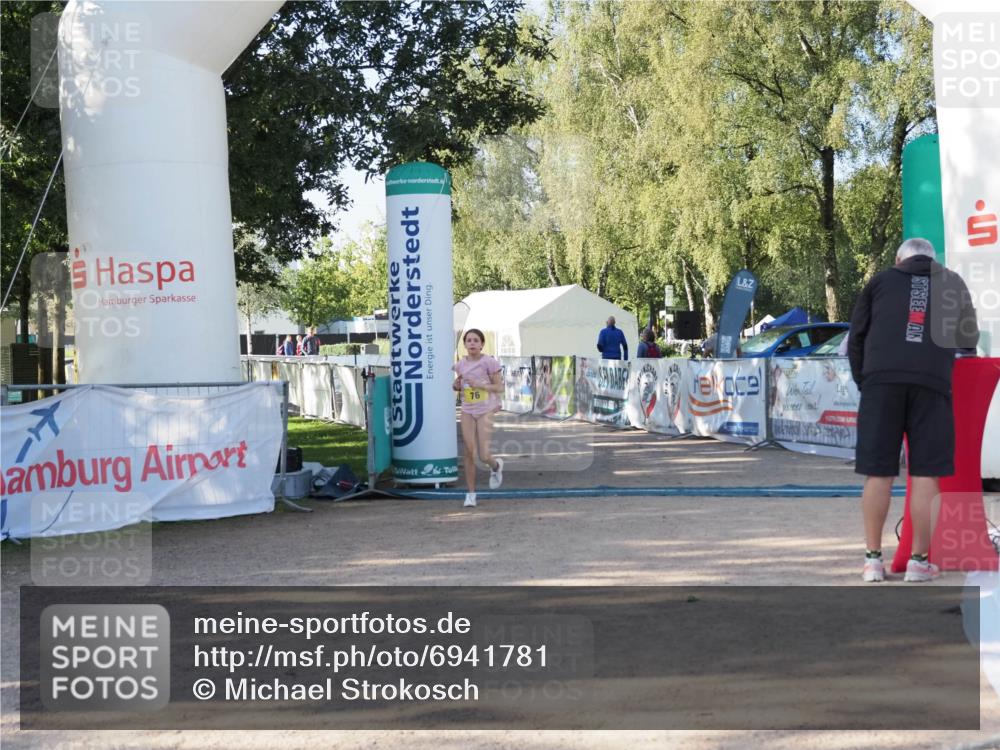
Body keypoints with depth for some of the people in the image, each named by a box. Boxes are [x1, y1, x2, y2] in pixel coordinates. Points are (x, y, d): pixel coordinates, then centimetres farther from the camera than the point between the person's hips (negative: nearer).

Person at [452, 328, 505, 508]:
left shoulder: (488, 362, -9)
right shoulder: (460, 364, 5)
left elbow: (499, 387, -8)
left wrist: (479, 384, -20)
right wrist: (456, 384, -5)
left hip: (485, 411, -4)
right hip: (467, 412, 4)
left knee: (484, 456, -7)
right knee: (469, 453, -2)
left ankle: (496, 466, 31)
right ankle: (471, 494, 7)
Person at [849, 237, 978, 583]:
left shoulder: (882, 280, 18)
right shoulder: (952, 283, 21)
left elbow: (856, 337, 14)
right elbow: (969, 337, 30)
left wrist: (863, 381, 22)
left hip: (882, 379, 0)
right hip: (932, 382, 0)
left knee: (878, 473, 2)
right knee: (925, 474, 2)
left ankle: (873, 558, 4)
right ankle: (919, 561, 3)